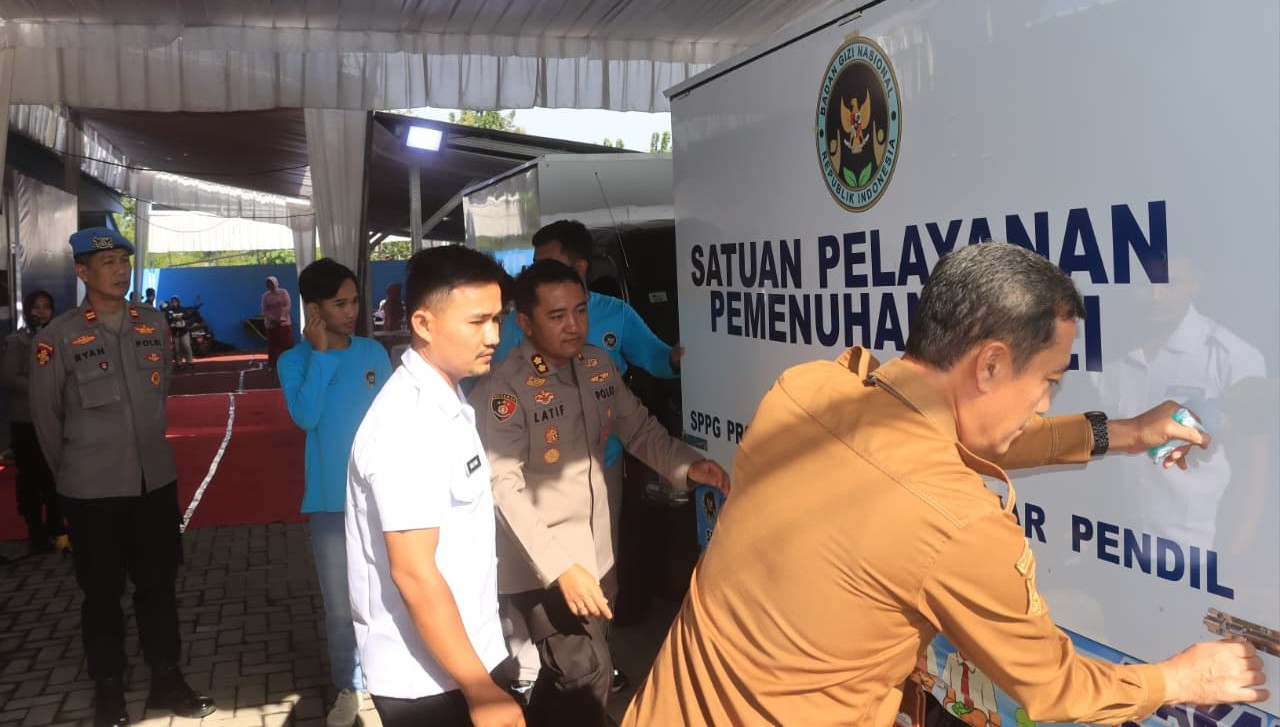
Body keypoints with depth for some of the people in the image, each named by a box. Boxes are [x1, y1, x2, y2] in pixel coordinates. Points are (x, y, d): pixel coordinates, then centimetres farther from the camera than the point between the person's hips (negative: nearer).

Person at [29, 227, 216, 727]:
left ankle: (166, 681, 29)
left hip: (156, 479, 4)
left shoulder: (153, 324, 1)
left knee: (159, 583, 14)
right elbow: (45, 417, -2)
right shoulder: (58, 337, -11)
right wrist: (73, 472, 7)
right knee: (102, 593, 10)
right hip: (92, 490, -3)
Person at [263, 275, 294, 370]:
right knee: (272, 345, 1)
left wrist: (282, 317, -19)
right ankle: (272, 365, 4)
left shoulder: (283, 292, 0)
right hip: (271, 324, 1)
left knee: (287, 344, -2)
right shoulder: (265, 296, 5)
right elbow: (264, 310, 0)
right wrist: (271, 318, -17)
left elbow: (288, 305, -8)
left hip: (284, 322, -1)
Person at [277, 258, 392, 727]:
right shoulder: (294, 361, -3)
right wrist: (321, 354, -18)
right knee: (340, 605, 8)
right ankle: (349, 687, 27)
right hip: (331, 499, -1)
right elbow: (305, 417, -19)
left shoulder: (374, 353, 1)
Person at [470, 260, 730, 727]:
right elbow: (505, 489, -24)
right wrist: (559, 566, -31)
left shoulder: (599, 365, 2)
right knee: (586, 674, -12)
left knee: (566, 671, 20)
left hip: (598, 551, 7)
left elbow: (639, 429, 9)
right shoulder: (502, 390, -19)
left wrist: (686, 465, -11)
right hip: (542, 563, -7)